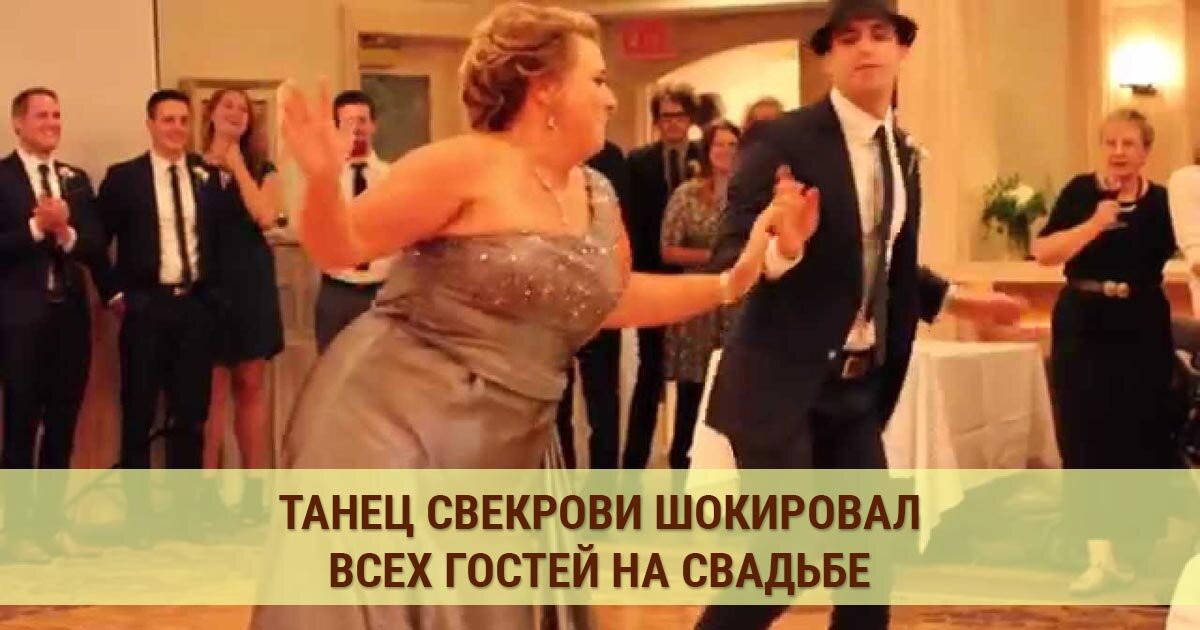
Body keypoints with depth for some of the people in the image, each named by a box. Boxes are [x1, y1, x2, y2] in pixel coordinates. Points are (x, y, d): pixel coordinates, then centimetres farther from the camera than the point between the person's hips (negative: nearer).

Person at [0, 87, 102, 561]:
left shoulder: (76, 179, 12)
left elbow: (95, 246, 4)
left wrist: (66, 232, -14)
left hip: (71, 314, 5)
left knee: (63, 425, 10)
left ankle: (50, 523, 20)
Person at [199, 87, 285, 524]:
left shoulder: (262, 170, 10)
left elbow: (266, 216, -10)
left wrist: (237, 165, -6)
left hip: (251, 283, 2)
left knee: (251, 385, 5)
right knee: (212, 387, -2)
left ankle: (254, 488, 9)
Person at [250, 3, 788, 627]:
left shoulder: (597, 198, 8)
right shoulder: (464, 165, -14)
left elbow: (611, 299, 23)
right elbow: (340, 246, -12)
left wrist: (734, 278, 18)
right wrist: (323, 179, -33)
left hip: (502, 454, 7)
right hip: (392, 426, -7)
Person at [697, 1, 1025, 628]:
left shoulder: (904, 155, 10)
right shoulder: (782, 141, -12)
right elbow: (727, 261, -17)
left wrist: (956, 298, 19)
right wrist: (781, 250, -36)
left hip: (858, 388, 7)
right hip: (783, 385, -7)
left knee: (872, 557, 12)